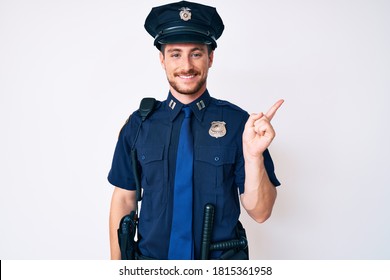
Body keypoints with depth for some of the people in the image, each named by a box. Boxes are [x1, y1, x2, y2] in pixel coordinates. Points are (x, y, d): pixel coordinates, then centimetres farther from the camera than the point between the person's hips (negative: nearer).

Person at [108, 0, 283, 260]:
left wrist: (253, 155, -28)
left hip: (220, 260, -1)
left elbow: (260, 212, -13)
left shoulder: (238, 122, -13)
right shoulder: (139, 124, -6)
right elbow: (123, 199, -1)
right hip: (151, 256, 1)